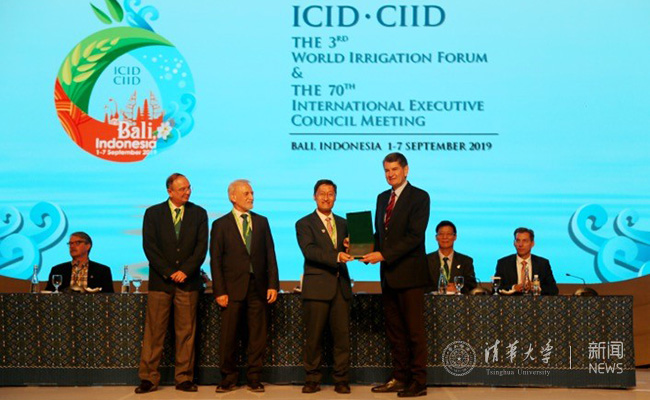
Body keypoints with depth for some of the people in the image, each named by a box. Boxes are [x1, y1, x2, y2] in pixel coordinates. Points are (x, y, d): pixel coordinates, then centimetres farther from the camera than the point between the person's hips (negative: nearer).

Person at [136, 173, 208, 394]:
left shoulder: (199, 213, 8)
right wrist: (169, 272, -10)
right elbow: (149, 246, -2)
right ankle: (148, 378, 5)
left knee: (186, 332, 3)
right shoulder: (153, 213, 5)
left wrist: (185, 271, -10)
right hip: (160, 281, -1)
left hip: (188, 281, 1)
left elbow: (201, 247, 1)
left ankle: (184, 378, 9)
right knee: (154, 331, 0)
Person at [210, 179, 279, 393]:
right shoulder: (221, 225, 4)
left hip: (258, 287, 2)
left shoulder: (262, 222, 12)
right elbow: (215, 260, 0)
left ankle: (254, 378, 13)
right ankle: (228, 377, 15)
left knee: (258, 335, 4)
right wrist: (219, 291, -7)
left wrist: (273, 285, 1)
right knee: (228, 336, 2)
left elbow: (270, 255, 9)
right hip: (233, 287, -2)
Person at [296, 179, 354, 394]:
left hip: (340, 286, 4)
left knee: (342, 335, 1)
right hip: (317, 286, -3)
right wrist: (336, 256, -25)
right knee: (314, 336, 1)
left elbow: (346, 252, 10)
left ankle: (341, 380, 10)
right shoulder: (304, 224, 3)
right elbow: (309, 251, -12)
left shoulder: (343, 223, 18)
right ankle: (312, 379, 12)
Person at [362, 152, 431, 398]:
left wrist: (384, 255, -20)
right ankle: (400, 378, 18)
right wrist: (371, 251, -2)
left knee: (414, 330, -3)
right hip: (388, 274, 7)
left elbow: (414, 236, -15)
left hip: (409, 273, -7)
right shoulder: (382, 198, 16)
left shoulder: (419, 197, -7)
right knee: (394, 330, 10)